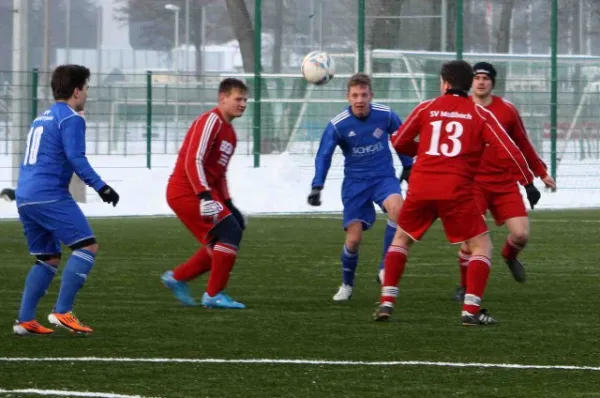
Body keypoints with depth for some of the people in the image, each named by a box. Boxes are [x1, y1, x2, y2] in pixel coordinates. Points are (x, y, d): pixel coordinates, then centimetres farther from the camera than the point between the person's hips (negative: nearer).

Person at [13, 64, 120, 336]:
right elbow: (76, 159, -15)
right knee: (88, 246, -8)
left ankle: (25, 320, 8)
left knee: (49, 259, 16)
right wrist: (101, 187, -15)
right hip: (49, 197, -9)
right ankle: (62, 312, -16)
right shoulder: (71, 119, -5)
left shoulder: (43, 118, 22)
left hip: (25, 198, 9)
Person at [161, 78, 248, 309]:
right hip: (186, 192, -10)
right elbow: (194, 161, -23)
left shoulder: (229, 132, 18)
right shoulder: (211, 121, -13)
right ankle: (214, 295, -9)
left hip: (202, 192, 10)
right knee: (230, 232, -14)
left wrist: (228, 204, 17)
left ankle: (177, 277, 19)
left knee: (220, 245, 9)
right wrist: (205, 196, -30)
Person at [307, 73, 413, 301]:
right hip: (355, 182, 0)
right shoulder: (337, 125, -14)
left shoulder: (385, 115, -10)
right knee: (353, 238, -7)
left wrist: (408, 166, 18)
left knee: (396, 207, -33)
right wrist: (317, 187, -18)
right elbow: (323, 156, -7)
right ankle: (347, 284, 21)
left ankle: (386, 268, -20)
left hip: (383, 177, 0)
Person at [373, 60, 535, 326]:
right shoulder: (480, 115, 6)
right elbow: (508, 150, -3)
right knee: (481, 246, 8)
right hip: (456, 191, -2)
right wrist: (528, 181, 3)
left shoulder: (426, 108, 10)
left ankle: (386, 303, 14)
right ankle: (471, 310, -6)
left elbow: (399, 143, 16)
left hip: (420, 188, 2)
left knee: (401, 239, 23)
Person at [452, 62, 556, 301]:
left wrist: (541, 173, 13)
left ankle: (510, 255, 31)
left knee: (521, 235, -7)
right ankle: (464, 287, 9)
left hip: (505, 183, 2)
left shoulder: (507, 110, 1)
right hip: (473, 182, -2)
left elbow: (523, 145, 11)